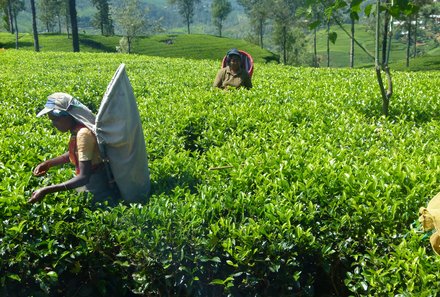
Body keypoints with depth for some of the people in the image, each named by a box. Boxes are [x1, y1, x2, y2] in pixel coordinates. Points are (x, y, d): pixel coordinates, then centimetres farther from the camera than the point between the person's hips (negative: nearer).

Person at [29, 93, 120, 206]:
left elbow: (84, 177, -30)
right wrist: (48, 163, 6)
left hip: (102, 192, -8)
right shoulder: (77, 128, -1)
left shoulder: (83, 134, -27)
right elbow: (74, 154, 18)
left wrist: (46, 191, -32)